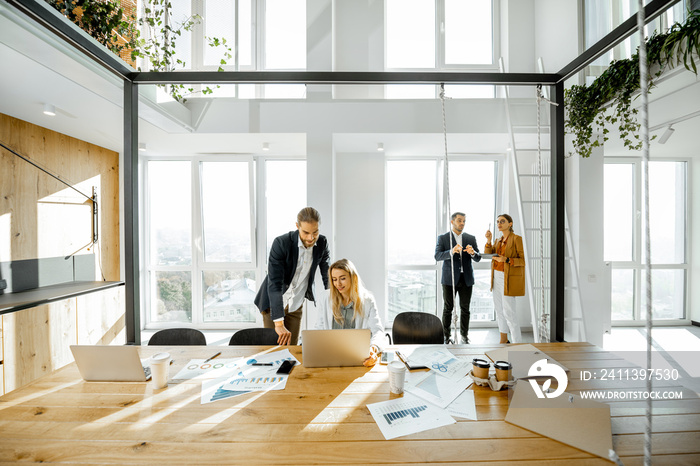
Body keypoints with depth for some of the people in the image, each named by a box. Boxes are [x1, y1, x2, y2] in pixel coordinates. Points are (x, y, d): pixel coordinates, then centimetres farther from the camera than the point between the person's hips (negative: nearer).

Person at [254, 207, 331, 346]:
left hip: (296, 305, 4)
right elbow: (274, 284, -30)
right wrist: (279, 323, -35)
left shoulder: (322, 242, -12)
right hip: (273, 302, -3)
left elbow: (328, 274, -2)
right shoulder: (281, 243, -25)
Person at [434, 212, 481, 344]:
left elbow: (478, 258, 4)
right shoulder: (443, 238, 0)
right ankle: (446, 335, 15)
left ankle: (464, 335, 22)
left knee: (465, 308, 8)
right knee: (448, 308, 3)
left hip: (466, 278, 3)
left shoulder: (471, 238, 9)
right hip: (449, 278, -2)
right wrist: (451, 251, -29)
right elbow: (437, 256, -12)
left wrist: (473, 252, -20)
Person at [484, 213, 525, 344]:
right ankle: (504, 339, 27)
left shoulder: (516, 239, -10)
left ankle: (518, 343, 4)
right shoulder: (499, 240, 12)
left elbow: (523, 261, -13)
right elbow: (487, 254, 2)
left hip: (509, 278, -7)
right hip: (497, 277, 8)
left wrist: (506, 260, -26)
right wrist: (488, 240, -11)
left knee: (509, 311, -7)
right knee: (499, 308, 13)